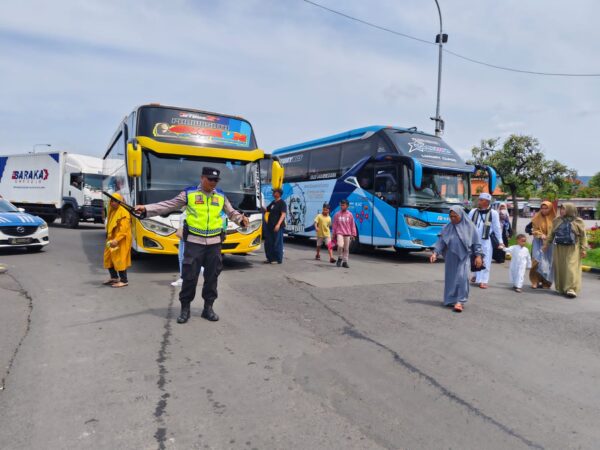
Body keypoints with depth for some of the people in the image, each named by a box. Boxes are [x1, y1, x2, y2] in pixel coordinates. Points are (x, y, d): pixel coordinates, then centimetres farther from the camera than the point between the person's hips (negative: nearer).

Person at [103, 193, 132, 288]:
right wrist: (109, 238, 14)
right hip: (112, 239, 10)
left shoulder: (124, 212, -15)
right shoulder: (113, 211, 15)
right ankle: (114, 277, 28)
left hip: (121, 241, -10)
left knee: (120, 259, -8)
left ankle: (124, 280, -1)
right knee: (108, 258, 15)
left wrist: (116, 239, -30)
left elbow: (123, 229, -23)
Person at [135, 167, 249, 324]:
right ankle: (185, 308, 16)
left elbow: (231, 212, 15)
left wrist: (241, 219, -6)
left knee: (212, 276, 8)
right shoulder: (188, 193, 0)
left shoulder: (221, 196, 8)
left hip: (214, 242, 3)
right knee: (190, 276, 0)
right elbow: (168, 205, -2)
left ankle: (208, 307, 21)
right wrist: (146, 209, -11)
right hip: (194, 242, -3)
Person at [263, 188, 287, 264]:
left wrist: (278, 224, -26)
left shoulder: (282, 203, -7)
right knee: (268, 243, 8)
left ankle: (279, 259, 5)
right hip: (269, 226, 8)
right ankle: (270, 258, 17)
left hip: (277, 227, -8)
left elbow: (283, 214, -16)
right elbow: (266, 210, 29)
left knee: (277, 243, -3)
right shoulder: (273, 203, 17)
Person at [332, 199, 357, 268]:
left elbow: (352, 225, 6)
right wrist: (334, 235, 7)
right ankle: (340, 258, 2)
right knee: (340, 245, -20)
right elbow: (335, 225, 8)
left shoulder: (350, 214, 2)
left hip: (347, 234, 1)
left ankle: (345, 262, 16)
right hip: (339, 233, -1)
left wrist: (353, 234, 2)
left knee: (346, 248, 5)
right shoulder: (337, 214, 3)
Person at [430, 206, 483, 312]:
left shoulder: (469, 227, -1)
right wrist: (435, 253, -12)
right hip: (451, 258, 3)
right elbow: (441, 241, 0)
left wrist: (478, 255, -6)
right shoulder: (447, 228, 3)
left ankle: (460, 301, -6)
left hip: (464, 257, -3)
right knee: (451, 278, 8)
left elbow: (476, 242, 1)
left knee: (462, 277, -12)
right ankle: (451, 300, 21)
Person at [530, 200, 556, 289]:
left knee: (548, 263, 2)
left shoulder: (554, 219, 1)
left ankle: (546, 282, 13)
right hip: (539, 242, 0)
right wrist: (541, 235, -16)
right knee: (538, 261, -10)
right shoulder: (537, 218, 3)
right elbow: (534, 230, 2)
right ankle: (536, 281, -4)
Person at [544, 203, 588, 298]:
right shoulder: (557, 221, 7)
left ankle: (571, 288, -8)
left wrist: (583, 249, -7)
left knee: (571, 268, -7)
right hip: (559, 248, 3)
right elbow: (552, 234, 15)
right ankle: (561, 288, 15)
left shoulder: (578, 222, -2)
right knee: (560, 268, 6)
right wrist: (546, 244, 14)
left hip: (572, 249, -3)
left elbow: (583, 236, -2)